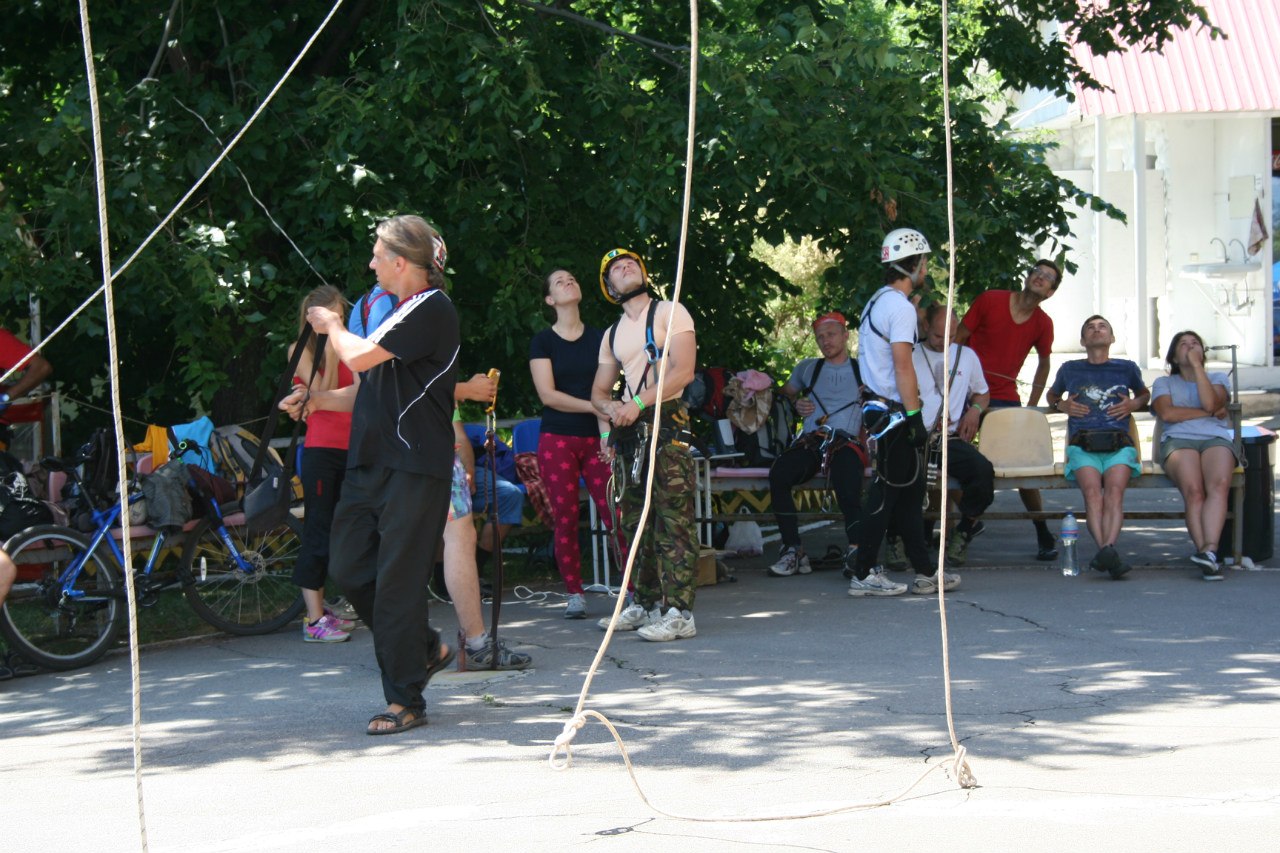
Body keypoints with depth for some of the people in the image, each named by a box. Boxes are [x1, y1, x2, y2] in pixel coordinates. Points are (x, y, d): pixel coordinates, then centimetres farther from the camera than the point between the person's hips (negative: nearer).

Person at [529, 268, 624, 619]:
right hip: (558, 440, -1)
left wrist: (607, 430, -10)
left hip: (595, 439, 1)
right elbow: (548, 395, -5)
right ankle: (574, 595, 6)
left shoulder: (598, 338, 11)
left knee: (616, 516, -9)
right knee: (565, 519, -2)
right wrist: (594, 406, -12)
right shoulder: (543, 342, 5)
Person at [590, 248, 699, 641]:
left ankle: (680, 613, -16)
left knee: (674, 519, -12)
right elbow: (599, 391, 24)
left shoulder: (670, 313, 2)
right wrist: (612, 408, -1)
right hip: (630, 431, 7)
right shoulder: (612, 335, 22)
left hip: (666, 423, -7)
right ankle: (645, 605, 16)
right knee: (637, 522, 9)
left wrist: (638, 403, -17)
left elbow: (683, 371, -10)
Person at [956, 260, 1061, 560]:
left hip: (1006, 399, 2)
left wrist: (1032, 405, 13)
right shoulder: (990, 301, -4)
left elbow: (1044, 363, 21)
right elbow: (957, 340, 1)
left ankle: (1044, 537, 6)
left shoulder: (1042, 324, 4)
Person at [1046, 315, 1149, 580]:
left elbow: (1144, 393, 38)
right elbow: (1052, 394, 38)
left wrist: (1134, 404, 15)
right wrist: (1062, 405, 15)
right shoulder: (1070, 370, 21)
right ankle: (1106, 550, -48)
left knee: (1115, 490, -31)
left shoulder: (1127, 368, 21)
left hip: (1119, 443, 0)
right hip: (1082, 444, 0)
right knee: (1092, 490, -31)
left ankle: (1108, 548, -51)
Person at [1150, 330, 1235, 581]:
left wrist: (1197, 366, 6)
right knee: (1193, 490, -33)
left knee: (1219, 484, -35)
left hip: (1217, 439, 1)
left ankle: (1208, 550, -51)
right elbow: (1167, 413, 3)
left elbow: (1211, 403, 2)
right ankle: (1209, 557, -45)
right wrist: (1211, 413, 4)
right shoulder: (1164, 383, 25)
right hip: (1178, 440, -1)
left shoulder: (1218, 378, 27)